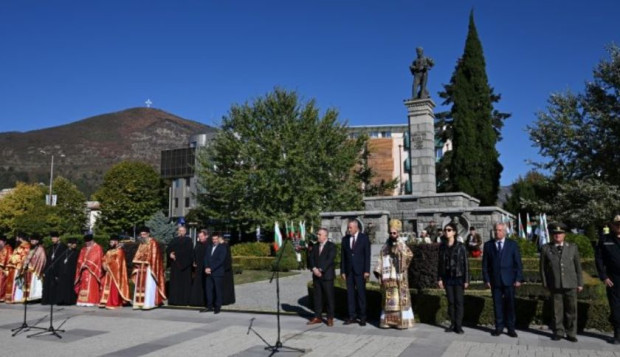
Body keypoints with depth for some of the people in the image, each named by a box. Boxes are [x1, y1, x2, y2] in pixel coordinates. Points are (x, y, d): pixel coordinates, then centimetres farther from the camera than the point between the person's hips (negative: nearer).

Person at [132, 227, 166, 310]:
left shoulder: (153, 242, -5)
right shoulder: (142, 243, 18)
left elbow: (154, 255, -12)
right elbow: (138, 254, 17)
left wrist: (147, 262, -19)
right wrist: (136, 261, 0)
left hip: (148, 267, -8)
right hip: (141, 267, 8)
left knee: (148, 285, -10)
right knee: (140, 285, 6)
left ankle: (148, 304, -11)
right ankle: (140, 303, 8)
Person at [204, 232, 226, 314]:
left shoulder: (222, 248, -4)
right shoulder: (209, 248, 16)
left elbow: (220, 260, -12)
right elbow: (206, 258, 11)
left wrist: (211, 268, -15)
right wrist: (206, 268, -6)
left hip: (217, 273, -5)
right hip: (209, 273, 5)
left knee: (218, 290, 0)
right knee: (209, 289, 6)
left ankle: (217, 307, 6)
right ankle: (209, 305, 15)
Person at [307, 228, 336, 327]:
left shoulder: (331, 246, -5)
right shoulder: (316, 246, 14)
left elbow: (330, 259, -15)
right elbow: (311, 258, 7)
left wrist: (321, 270, -18)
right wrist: (314, 269, -10)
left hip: (327, 275, -6)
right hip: (316, 275, 6)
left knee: (329, 297, 0)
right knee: (317, 296, 8)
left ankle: (330, 318, 7)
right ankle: (318, 317, 15)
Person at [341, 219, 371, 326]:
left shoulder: (364, 238, -2)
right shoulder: (345, 239, 8)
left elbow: (367, 255, -5)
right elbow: (343, 256, 9)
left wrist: (367, 271, -10)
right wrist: (343, 271, 4)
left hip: (360, 270, -3)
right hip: (349, 271, 3)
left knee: (361, 293, -1)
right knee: (350, 293, 5)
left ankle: (362, 317, 8)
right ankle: (352, 317, 12)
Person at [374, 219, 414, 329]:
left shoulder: (402, 245, 1)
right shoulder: (385, 247, 10)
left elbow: (410, 255, -18)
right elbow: (380, 261, 7)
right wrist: (378, 274, -1)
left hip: (398, 278, -3)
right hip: (387, 278, 3)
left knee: (400, 298, -1)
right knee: (387, 298, 6)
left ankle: (402, 320, 5)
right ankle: (387, 320, 13)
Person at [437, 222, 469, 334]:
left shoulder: (461, 246, -5)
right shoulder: (442, 246, 4)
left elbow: (466, 263, -4)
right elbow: (440, 263, 6)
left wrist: (466, 280, -7)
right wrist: (439, 278, 3)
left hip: (458, 278, -3)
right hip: (447, 278, 3)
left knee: (459, 302, 1)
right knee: (450, 302, 7)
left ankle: (459, 326, 8)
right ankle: (453, 324, 16)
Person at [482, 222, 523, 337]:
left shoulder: (512, 244, 4)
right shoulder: (488, 245, 6)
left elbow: (518, 263, 2)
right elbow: (485, 264, 6)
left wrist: (518, 279, -5)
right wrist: (486, 279, 0)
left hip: (509, 280, -1)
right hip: (495, 280, 1)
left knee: (510, 304, 3)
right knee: (497, 304, 4)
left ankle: (511, 328, 13)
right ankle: (499, 327, 14)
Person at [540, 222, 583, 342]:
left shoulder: (572, 247, 5)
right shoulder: (546, 248, 2)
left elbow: (578, 266, 8)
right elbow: (543, 267, 5)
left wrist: (580, 283, 6)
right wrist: (545, 283, 2)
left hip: (571, 285, 1)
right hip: (555, 285, -1)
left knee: (571, 310, 5)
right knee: (557, 310, 4)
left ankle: (571, 333, 17)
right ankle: (558, 332, 17)